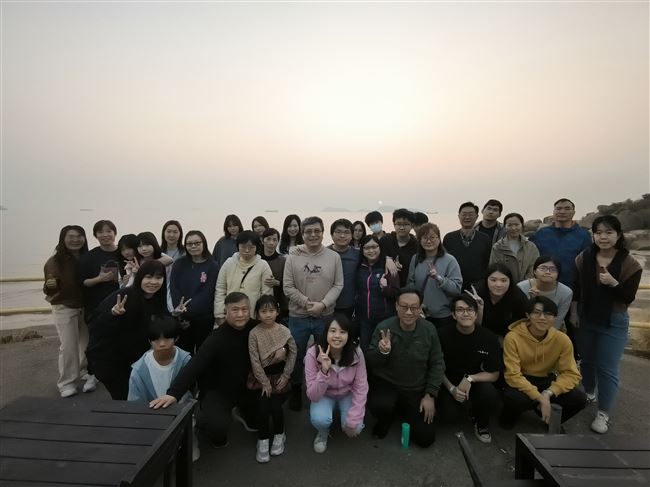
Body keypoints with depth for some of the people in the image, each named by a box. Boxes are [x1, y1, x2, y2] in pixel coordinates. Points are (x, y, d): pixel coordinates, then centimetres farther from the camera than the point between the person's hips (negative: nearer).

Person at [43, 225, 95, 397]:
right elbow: (49, 290, -10)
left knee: (87, 343, 12)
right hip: (64, 308, -3)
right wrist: (50, 286, -31)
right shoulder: (54, 261, -13)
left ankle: (86, 374, 28)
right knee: (68, 346, -2)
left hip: (86, 306, 3)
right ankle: (67, 383, 11)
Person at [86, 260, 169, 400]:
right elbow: (95, 326, -25)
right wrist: (112, 313, -42)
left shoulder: (159, 302, -8)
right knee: (123, 397, -2)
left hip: (135, 359, 5)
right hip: (107, 357, -5)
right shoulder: (122, 296, -24)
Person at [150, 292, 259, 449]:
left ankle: (241, 412, 26)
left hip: (244, 386, 5)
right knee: (217, 427, -28)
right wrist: (173, 393, -48)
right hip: (217, 390, -5)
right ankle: (199, 419, 12)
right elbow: (195, 366, -35)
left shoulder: (255, 328, -13)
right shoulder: (217, 337, -27)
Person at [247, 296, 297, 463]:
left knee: (275, 405, -12)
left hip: (280, 374, 0)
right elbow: (254, 360, -12)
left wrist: (285, 376, -7)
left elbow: (293, 353, -4)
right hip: (262, 375, 0)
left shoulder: (284, 331, -10)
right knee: (263, 406, -15)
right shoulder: (254, 334, -12)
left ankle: (279, 435, 17)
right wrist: (264, 382, -12)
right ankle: (263, 439, 9)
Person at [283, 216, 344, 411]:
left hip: (325, 316, 1)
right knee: (297, 356, 16)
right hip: (298, 316, 0)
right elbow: (288, 287, -8)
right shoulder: (293, 257, -7)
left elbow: (338, 285, -4)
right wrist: (307, 302, -17)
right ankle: (296, 390, 39)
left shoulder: (334, 257, -4)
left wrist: (322, 304, -17)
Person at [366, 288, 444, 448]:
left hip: (416, 390, 3)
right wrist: (382, 352, -30)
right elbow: (369, 362, -8)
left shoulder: (429, 330, -9)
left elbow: (437, 364, 2)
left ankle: (403, 410, 30)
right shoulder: (384, 327, -15)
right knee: (380, 406, -34)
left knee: (426, 438, -2)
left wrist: (430, 395, -3)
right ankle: (385, 420, 7)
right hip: (385, 383, -2)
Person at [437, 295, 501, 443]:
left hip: (477, 382, 1)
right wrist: (451, 389, -16)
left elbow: (494, 374, -5)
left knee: (492, 399, -30)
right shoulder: (444, 335, -17)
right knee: (448, 416, -22)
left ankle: (481, 422, 8)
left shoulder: (488, 337, -13)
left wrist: (470, 378, -20)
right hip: (450, 383, 0)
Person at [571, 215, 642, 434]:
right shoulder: (584, 258, -6)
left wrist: (613, 283, -29)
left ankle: (603, 414, 11)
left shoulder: (630, 264, -14)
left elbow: (628, 298, -12)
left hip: (614, 323, -3)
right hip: (585, 318, 3)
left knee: (608, 368, -1)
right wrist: (574, 313, 3)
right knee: (587, 360, 20)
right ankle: (589, 393, 43)